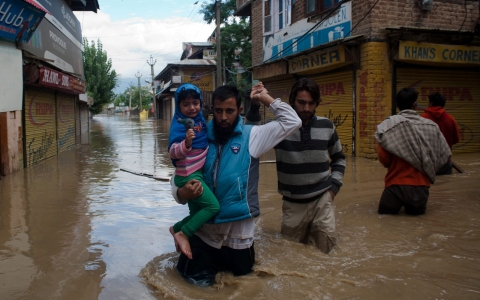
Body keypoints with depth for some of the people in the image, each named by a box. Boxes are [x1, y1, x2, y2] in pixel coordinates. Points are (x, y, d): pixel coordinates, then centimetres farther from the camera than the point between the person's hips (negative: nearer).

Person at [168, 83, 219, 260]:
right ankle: (183, 234, -5)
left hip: (199, 173, 8)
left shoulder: (199, 120, 5)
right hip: (188, 176, -8)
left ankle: (176, 228, 38)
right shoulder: (179, 124, -18)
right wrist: (186, 142, -43)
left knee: (198, 212, 17)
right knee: (213, 206, -17)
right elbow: (173, 152, -29)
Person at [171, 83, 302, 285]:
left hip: (237, 233, -1)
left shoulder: (251, 136, -6)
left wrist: (265, 98, -7)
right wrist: (182, 193, -21)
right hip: (203, 231, 1)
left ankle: (230, 262, 52)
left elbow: (292, 122, -10)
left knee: (241, 277, 20)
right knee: (194, 279, 12)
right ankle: (216, 263, 41)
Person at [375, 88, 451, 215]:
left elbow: (383, 158, -12)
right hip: (421, 184, 2)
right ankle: (414, 206, 0)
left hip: (396, 183, -2)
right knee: (417, 211, 26)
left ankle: (398, 204, -5)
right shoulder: (431, 126, 1)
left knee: (384, 211, 19)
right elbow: (445, 154, 4)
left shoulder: (389, 125, -7)